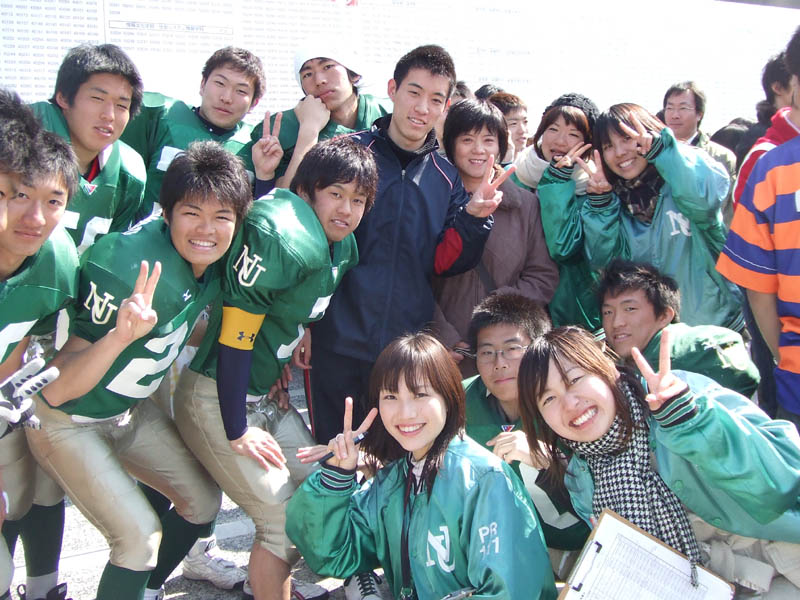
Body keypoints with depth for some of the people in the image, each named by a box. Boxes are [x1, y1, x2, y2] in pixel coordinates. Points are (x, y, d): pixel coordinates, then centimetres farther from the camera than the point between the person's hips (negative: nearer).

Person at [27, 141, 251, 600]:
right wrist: (121, 335, -47)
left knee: (203, 501, 13)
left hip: (133, 409, 7)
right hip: (68, 420, -7)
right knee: (140, 536, -13)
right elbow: (57, 390, -32)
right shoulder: (130, 269, -33)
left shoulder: (214, 263, -12)